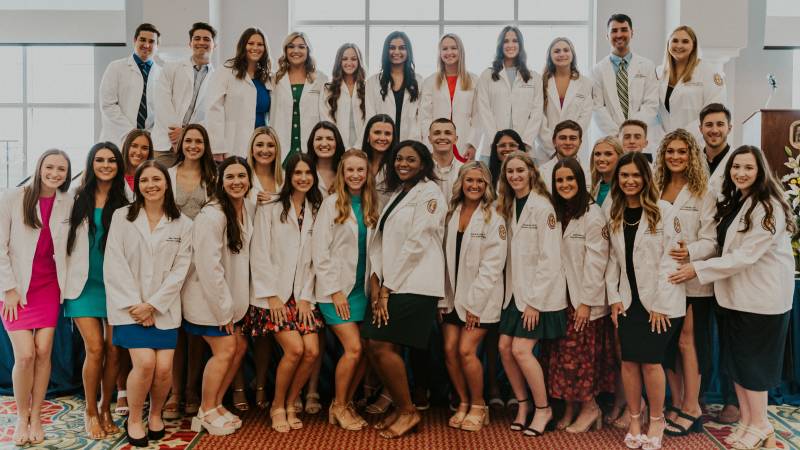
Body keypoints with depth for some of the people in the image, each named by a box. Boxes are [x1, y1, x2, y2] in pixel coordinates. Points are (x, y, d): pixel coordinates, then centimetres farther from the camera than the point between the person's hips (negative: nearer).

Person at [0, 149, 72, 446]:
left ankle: (36, 416, 16)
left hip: (49, 287, 2)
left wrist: (66, 284, -1)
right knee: (25, 355, -8)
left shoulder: (68, 204, 1)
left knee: (43, 352, 0)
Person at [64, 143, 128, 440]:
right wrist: (67, 279, 0)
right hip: (84, 284, 0)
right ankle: (90, 412, 12)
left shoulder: (126, 202, 4)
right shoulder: (78, 199, 5)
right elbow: (65, 240, 5)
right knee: (95, 349, -7)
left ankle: (105, 408, 20)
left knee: (113, 349, 0)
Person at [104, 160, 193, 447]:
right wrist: (135, 305, -10)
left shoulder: (183, 224, 4)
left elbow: (180, 270, -1)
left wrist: (152, 305, -9)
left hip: (165, 307, 1)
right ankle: (134, 419, 10)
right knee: (145, 363, -16)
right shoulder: (122, 217, 2)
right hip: (130, 305, -1)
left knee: (164, 368, -8)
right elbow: (114, 265, -4)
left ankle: (156, 414, 21)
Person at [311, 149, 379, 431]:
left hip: (363, 289, 5)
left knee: (365, 351, 1)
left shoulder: (371, 205, 8)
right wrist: (335, 290, -12)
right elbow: (319, 251, -9)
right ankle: (338, 406, 11)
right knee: (354, 348, -11)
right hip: (337, 290, -4)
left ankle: (347, 403, 21)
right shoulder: (332, 203, -5)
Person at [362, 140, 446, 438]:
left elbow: (416, 243, -13)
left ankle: (408, 411, 7)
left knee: (383, 346, -12)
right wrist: (376, 279, -3)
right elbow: (381, 239, 12)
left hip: (414, 285, -8)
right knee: (373, 346, 2)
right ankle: (399, 406, 20)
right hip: (389, 284, 8)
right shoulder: (396, 193, 19)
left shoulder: (429, 193, -5)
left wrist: (388, 288, -13)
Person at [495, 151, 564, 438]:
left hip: (540, 294, -7)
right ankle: (523, 403, 22)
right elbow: (511, 254, 10)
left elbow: (550, 259, -16)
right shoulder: (509, 206, 10)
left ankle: (543, 408, 11)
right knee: (504, 347, 3)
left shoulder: (542, 207, -12)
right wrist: (513, 292, 3)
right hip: (516, 291, 7)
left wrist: (534, 300, -16)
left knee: (521, 349, -10)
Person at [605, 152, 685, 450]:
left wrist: (660, 303, -12)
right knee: (629, 360, 3)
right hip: (629, 300, 4)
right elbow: (613, 259, 9)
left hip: (660, 300, -4)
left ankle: (656, 421, 19)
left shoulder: (662, 210, -6)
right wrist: (614, 297, 1)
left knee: (650, 361, -2)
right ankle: (634, 420, 20)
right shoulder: (613, 214, 8)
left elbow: (671, 258, -10)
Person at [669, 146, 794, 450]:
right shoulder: (732, 202, 10)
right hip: (736, 293, 8)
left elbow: (746, 255, -21)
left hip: (762, 296, -8)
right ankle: (746, 421, 24)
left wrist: (698, 270, -19)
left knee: (752, 361, 2)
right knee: (735, 359, 11)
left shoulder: (768, 207, -16)